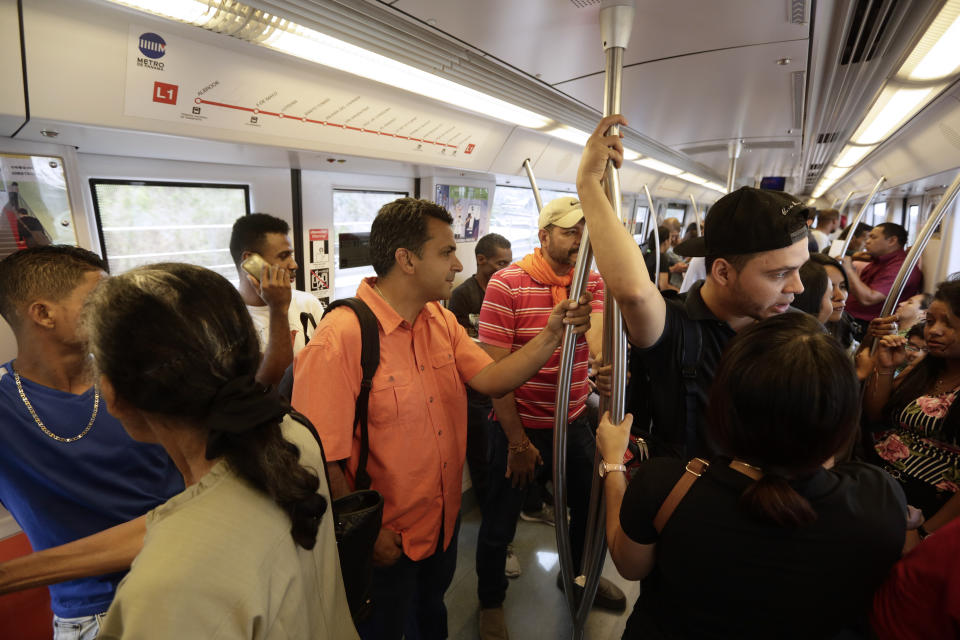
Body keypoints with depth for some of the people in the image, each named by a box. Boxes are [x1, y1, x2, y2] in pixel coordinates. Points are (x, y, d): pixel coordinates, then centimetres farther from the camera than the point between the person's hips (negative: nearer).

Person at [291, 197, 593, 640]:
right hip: (385, 543, -6)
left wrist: (551, 335, -20)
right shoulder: (340, 338, -28)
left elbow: (491, 381, -9)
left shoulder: (442, 321, -2)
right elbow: (321, 459, -25)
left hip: (444, 521, 7)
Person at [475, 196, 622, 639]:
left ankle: (577, 574, 54)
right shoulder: (506, 284, -16)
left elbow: (599, 340, -18)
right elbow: (496, 369, -16)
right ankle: (490, 600, 42)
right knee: (500, 521, 12)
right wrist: (517, 441, -14)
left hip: (575, 420, 5)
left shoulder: (593, 281, -1)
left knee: (590, 506, 23)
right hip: (521, 424, -4)